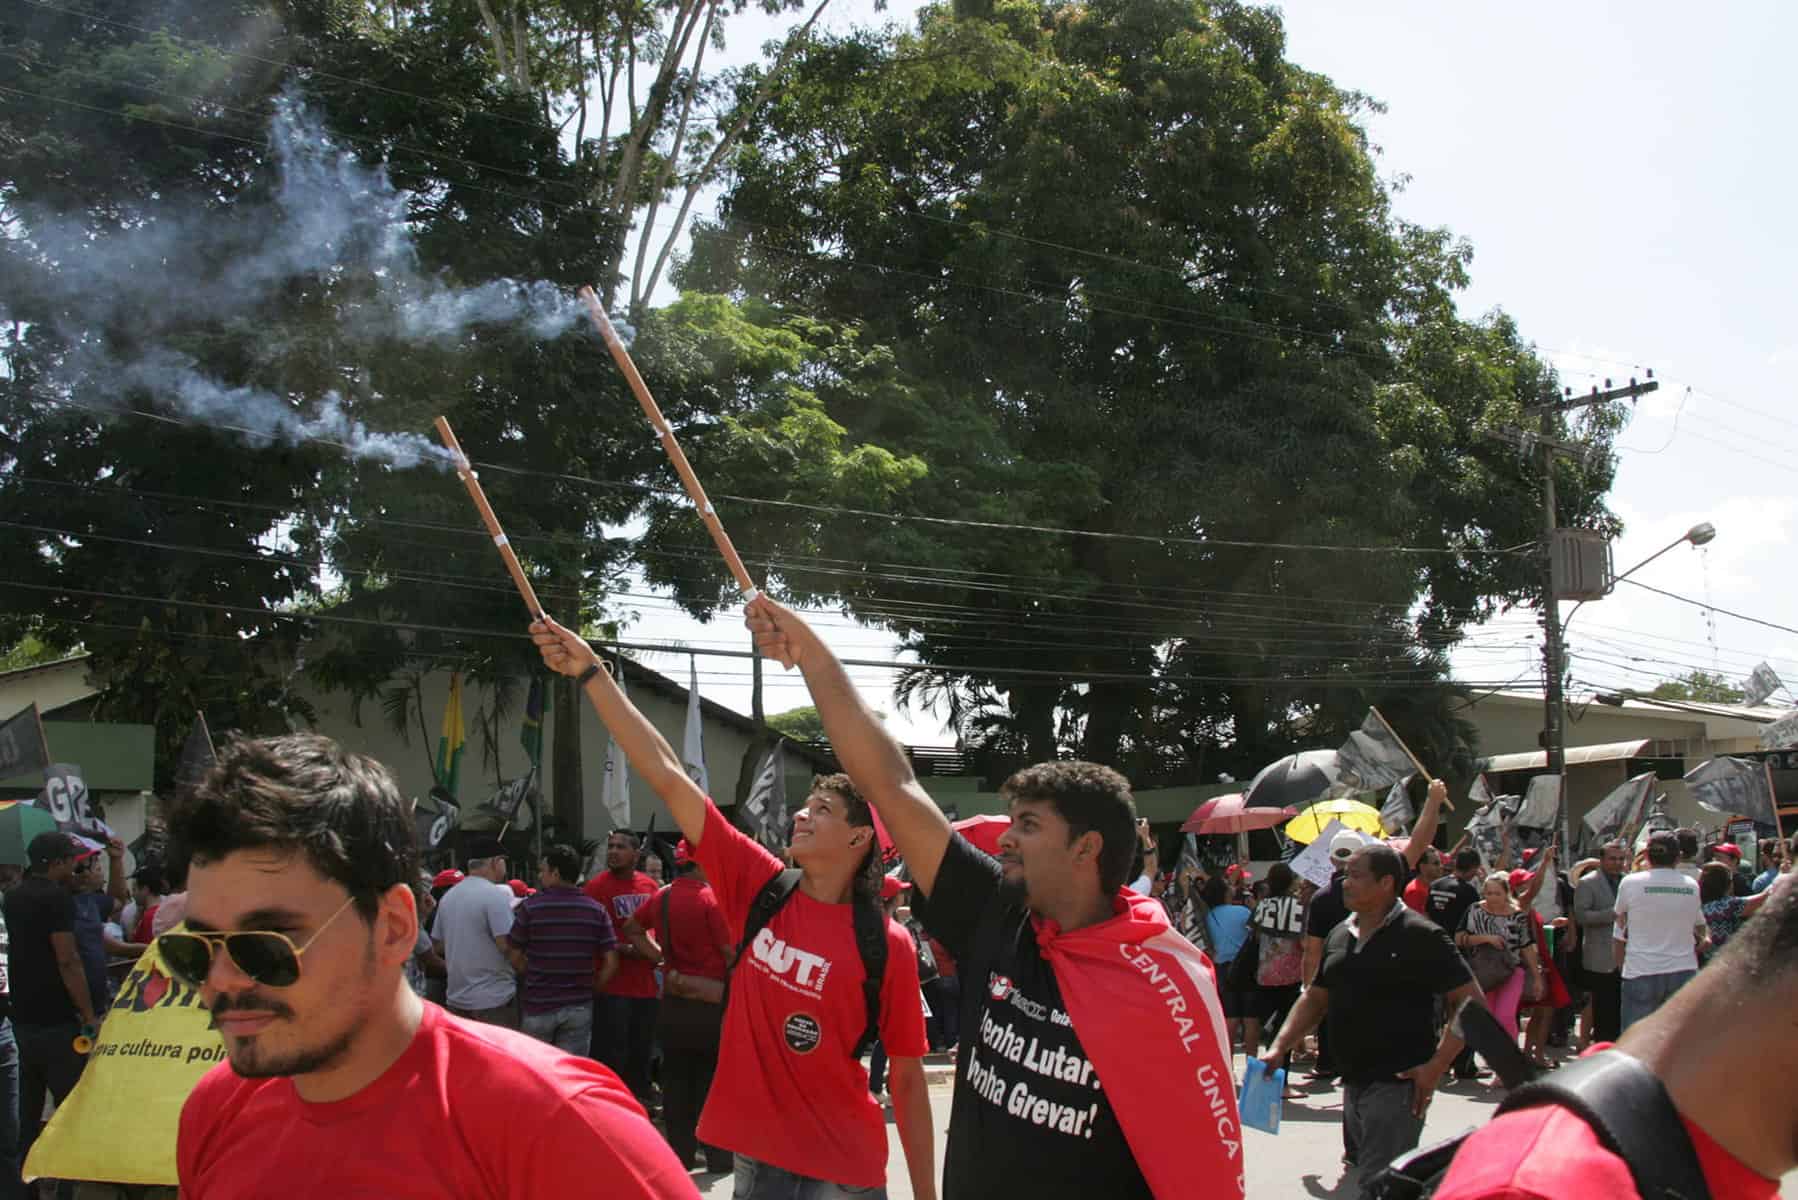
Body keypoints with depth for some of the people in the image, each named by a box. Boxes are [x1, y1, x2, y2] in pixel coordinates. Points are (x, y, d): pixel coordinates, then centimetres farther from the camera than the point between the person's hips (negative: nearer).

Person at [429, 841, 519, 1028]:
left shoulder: (449, 896, 10)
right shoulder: (497, 894, -14)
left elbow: (437, 946, 16)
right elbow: (507, 944, -20)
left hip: (456, 997, 7)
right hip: (494, 998, -7)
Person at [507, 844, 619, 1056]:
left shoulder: (530, 907, -8)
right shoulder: (596, 910, -1)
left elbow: (515, 958, -3)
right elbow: (611, 962, -4)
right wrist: (592, 989, 8)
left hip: (538, 1005, -2)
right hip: (579, 1007, 2)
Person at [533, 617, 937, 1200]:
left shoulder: (887, 945, -9)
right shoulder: (759, 887, -1)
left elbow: (907, 1078, -4)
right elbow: (668, 777, -5)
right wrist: (590, 672, -8)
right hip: (755, 1152, 4)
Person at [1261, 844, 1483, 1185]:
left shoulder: (1419, 936, -10)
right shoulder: (1340, 935, 11)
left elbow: (1470, 1001, -11)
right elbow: (1314, 998, 19)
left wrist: (1436, 1065, -18)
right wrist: (1279, 1048, 7)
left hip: (1397, 1084, -8)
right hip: (1354, 1082, 8)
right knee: (1358, 1168, 18)